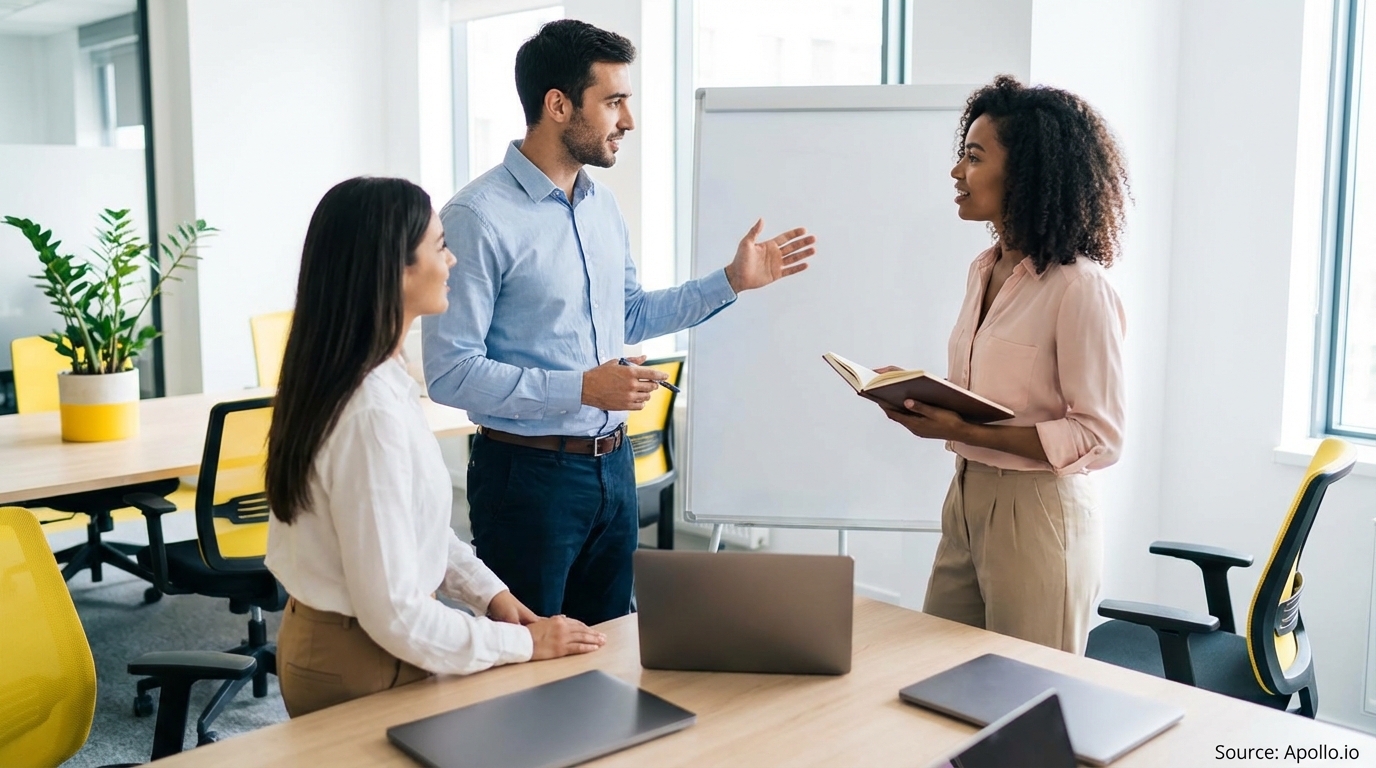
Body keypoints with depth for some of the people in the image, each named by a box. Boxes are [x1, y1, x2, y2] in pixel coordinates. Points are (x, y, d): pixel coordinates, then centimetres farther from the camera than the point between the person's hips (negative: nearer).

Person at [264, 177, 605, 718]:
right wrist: (523, 643, -15)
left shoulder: (359, 380, 1)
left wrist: (490, 592, 4)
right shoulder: (372, 413, -29)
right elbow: (394, 614, -25)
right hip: (360, 665, -9)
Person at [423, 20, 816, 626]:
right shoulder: (478, 217, -17)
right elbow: (449, 372, -20)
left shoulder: (602, 206, 7)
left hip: (613, 464, 7)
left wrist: (732, 281, 12)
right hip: (527, 474, -7)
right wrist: (582, 388, -24)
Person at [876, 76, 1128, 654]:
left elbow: (1099, 438, -18)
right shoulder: (985, 270, 8)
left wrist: (964, 431, -24)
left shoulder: (1079, 287, -17)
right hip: (967, 499, 8)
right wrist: (921, 396, -1)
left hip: (1038, 513, -8)